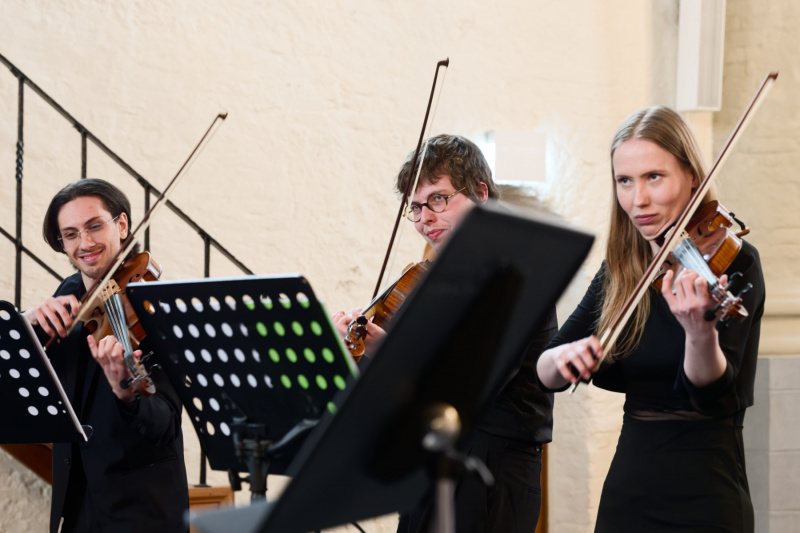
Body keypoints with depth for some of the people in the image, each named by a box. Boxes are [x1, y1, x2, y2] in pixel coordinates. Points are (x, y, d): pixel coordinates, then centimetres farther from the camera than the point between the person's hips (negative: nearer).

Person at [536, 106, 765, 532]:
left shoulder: (731, 261, -10)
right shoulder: (620, 270, 5)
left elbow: (712, 393, -21)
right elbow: (546, 376, 3)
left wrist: (700, 332, -41)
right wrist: (561, 357, -19)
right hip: (625, 493, 5)